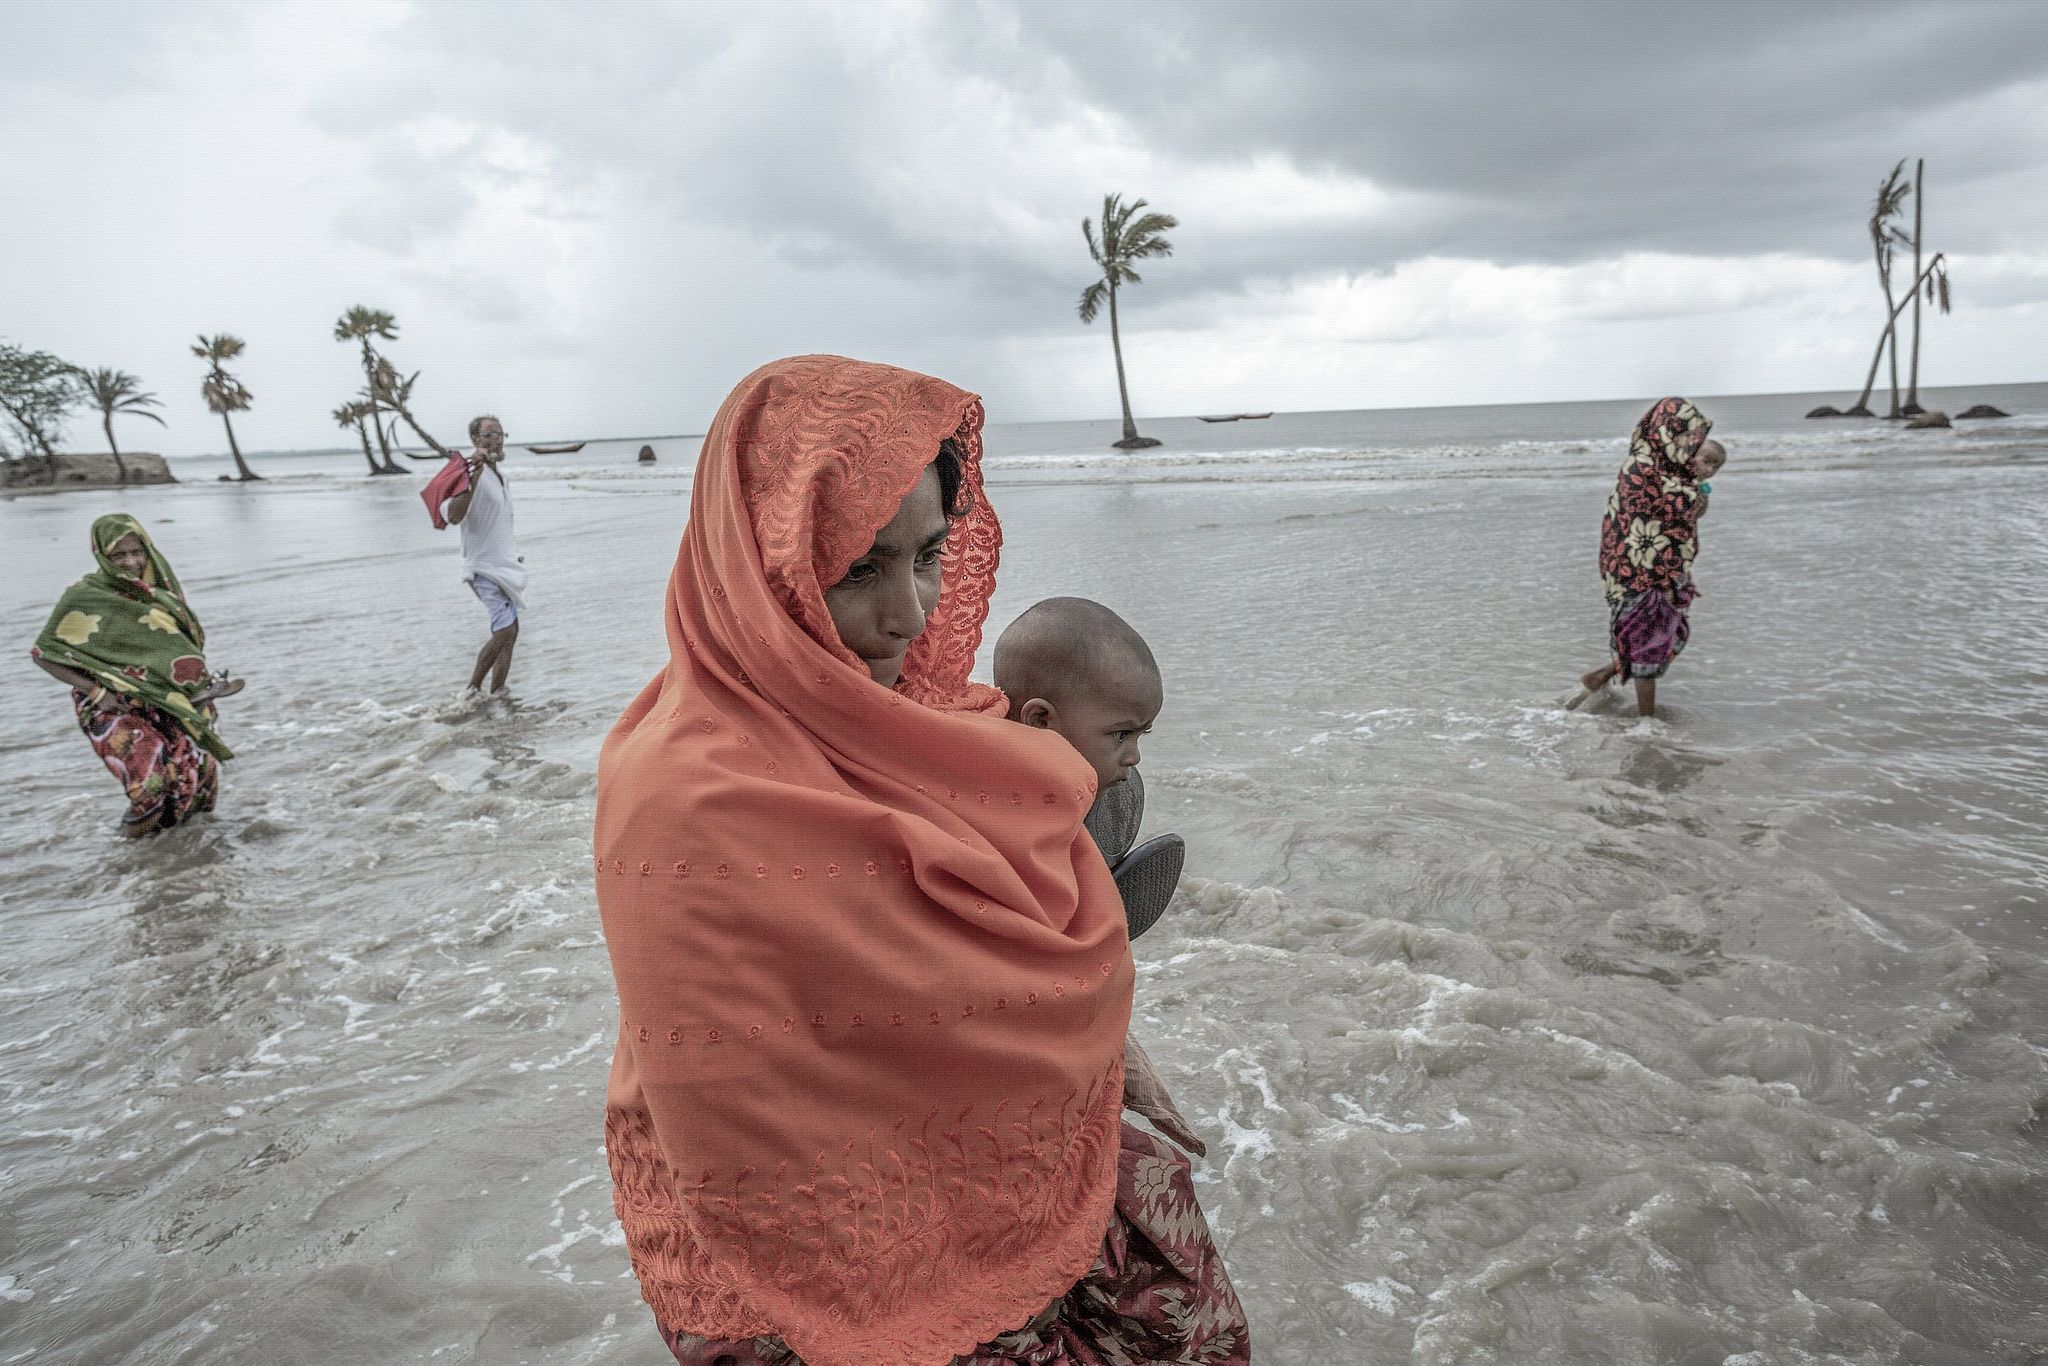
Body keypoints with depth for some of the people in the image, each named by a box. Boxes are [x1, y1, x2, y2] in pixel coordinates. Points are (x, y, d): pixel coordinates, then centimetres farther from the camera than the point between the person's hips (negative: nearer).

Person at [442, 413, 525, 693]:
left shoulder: (499, 471, 11)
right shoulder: (471, 472, -17)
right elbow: (454, 517, -32)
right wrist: (473, 477, -39)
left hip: (506, 564, 9)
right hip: (485, 566, -9)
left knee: (510, 632, 10)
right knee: (504, 631, -17)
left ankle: (497, 693, 16)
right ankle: (473, 690, -4)